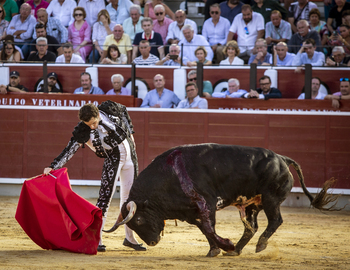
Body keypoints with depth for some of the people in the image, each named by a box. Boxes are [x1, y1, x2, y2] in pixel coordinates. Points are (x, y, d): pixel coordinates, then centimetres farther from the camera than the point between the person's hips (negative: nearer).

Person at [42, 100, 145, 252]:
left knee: (129, 196, 11)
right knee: (105, 196, -14)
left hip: (129, 153, 4)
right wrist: (53, 166, -35)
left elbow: (123, 111, 6)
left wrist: (130, 133, 7)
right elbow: (70, 150, -26)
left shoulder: (109, 109, -16)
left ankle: (129, 237, 23)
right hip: (113, 159, -4)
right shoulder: (83, 131, -23)